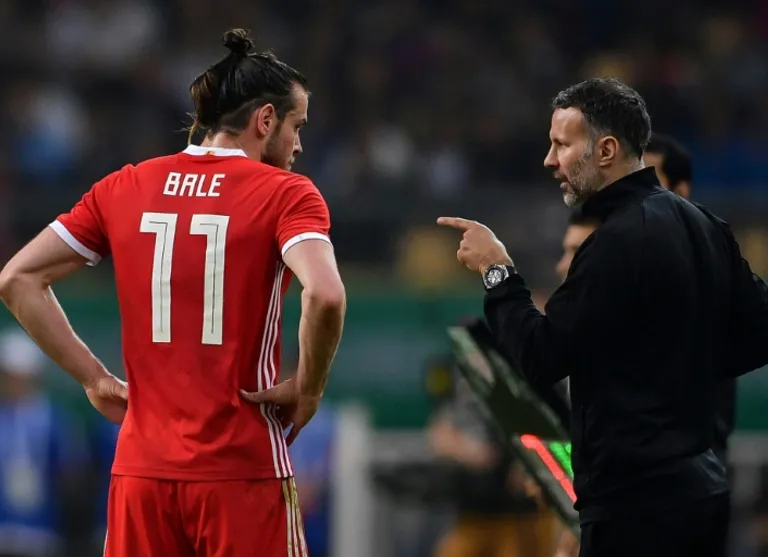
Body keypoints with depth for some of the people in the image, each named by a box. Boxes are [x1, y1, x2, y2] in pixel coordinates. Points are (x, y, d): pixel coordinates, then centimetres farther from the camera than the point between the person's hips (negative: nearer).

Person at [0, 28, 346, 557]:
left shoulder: (125, 187, 9)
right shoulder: (285, 193, -4)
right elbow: (325, 295, -22)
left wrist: (95, 378, 9)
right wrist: (308, 390, -7)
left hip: (141, 470, 4)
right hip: (243, 473, -4)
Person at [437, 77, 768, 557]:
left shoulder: (620, 241, -17)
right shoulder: (702, 225, 10)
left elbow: (542, 358, -16)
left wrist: (498, 271, -5)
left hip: (637, 500, -9)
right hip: (701, 486, 9)